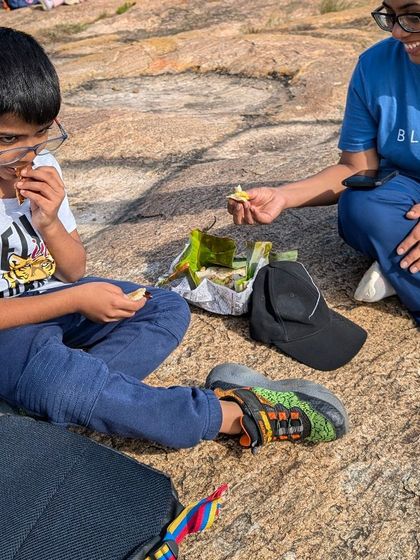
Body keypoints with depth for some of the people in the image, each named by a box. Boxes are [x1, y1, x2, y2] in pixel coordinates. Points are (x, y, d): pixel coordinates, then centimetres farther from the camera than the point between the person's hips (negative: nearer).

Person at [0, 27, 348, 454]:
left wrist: (50, 224, -18)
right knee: (58, 383, -37)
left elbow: (74, 270, 2)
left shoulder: (39, 167, -2)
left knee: (168, 310, -7)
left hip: (51, 298, 7)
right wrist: (75, 300, -25)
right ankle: (239, 414, -27)